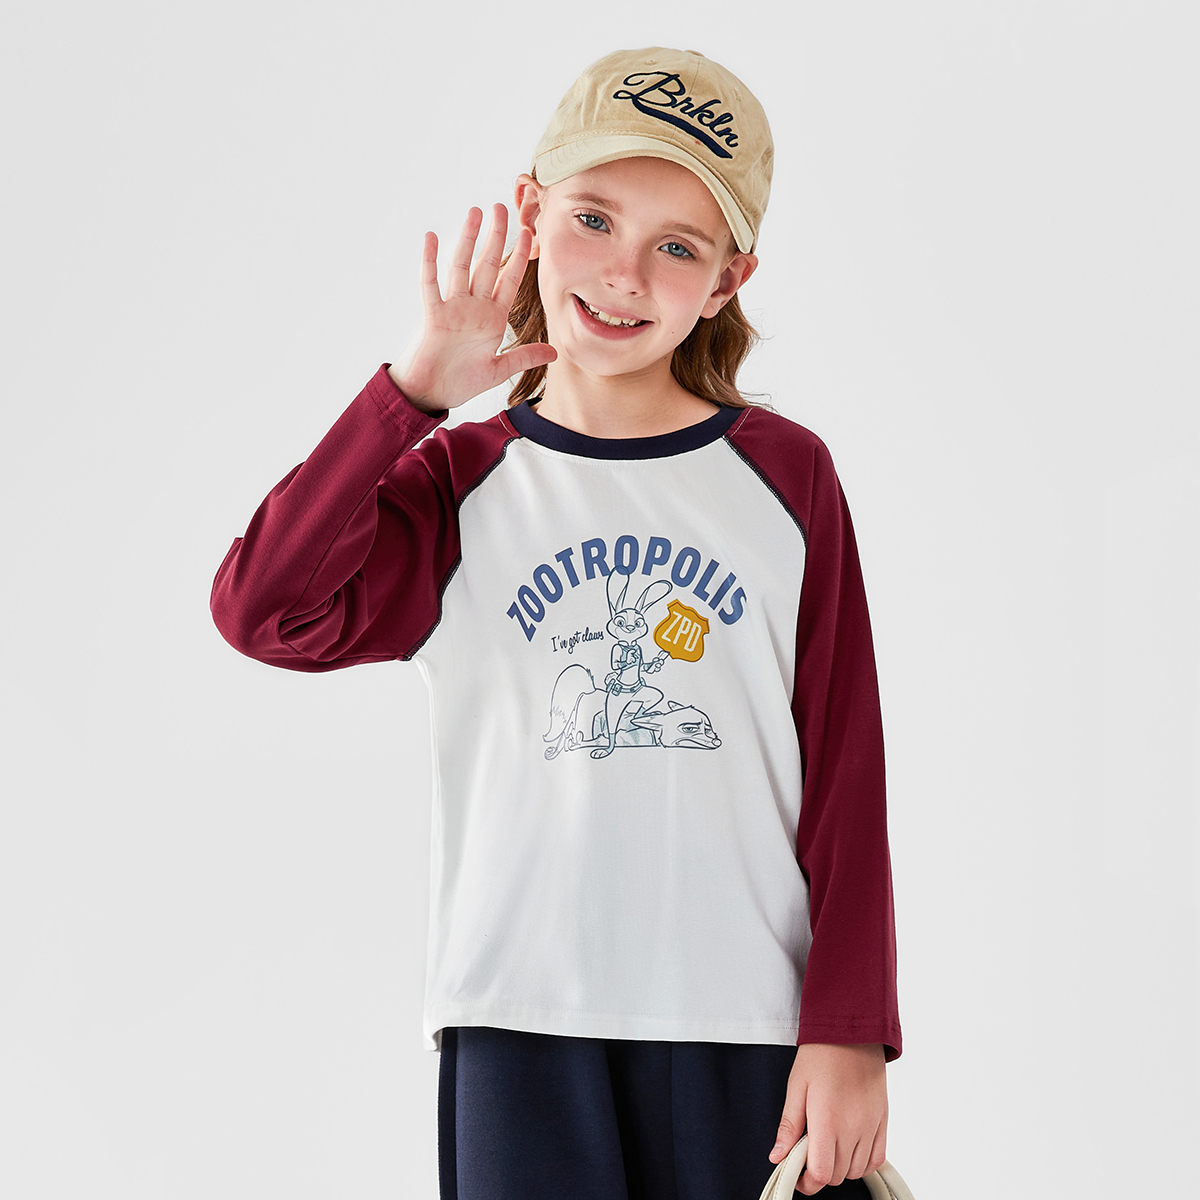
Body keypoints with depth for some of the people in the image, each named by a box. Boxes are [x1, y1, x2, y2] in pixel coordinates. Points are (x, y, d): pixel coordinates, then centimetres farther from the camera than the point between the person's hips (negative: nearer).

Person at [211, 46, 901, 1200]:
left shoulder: (783, 477, 6)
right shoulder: (463, 485, 6)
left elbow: (845, 774, 3)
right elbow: (264, 609, -12)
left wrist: (850, 1031, -3)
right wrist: (420, 387, -9)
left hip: (748, 1026, 0)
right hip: (522, 1019, 0)